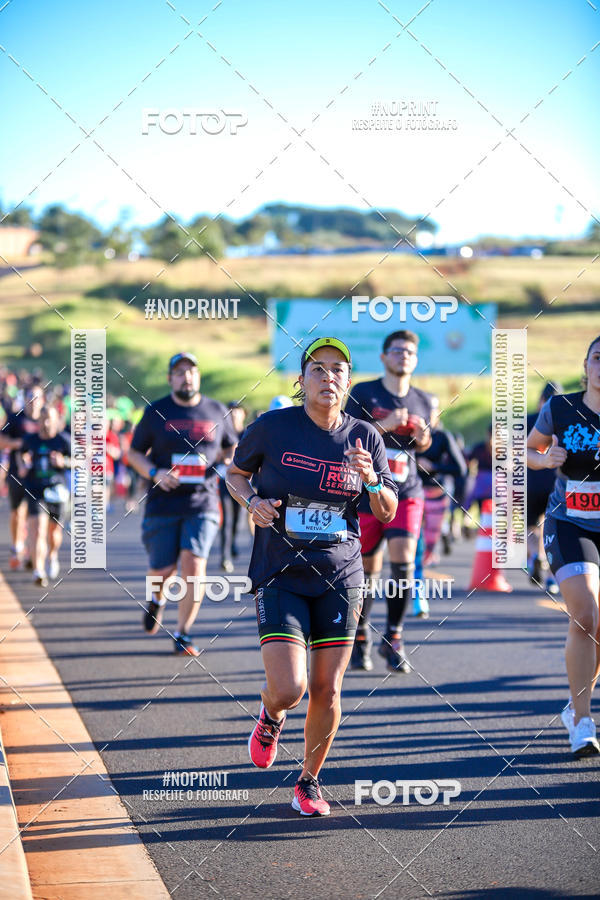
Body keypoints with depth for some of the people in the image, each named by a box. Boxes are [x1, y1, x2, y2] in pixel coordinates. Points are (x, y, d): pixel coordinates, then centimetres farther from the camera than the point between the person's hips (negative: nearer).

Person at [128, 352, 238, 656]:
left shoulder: (216, 411, 8)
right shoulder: (156, 412, 4)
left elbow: (230, 448, 22)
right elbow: (134, 452, 9)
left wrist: (233, 459, -1)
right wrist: (155, 473, -9)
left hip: (202, 504, 0)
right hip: (163, 504, 0)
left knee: (194, 564, -14)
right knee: (163, 570, 1)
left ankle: (183, 634, -2)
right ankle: (157, 599, 39)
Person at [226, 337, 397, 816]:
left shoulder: (365, 437, 1)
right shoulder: (272, 427, -7)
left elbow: (388, 513, 9)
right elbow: (235, 473, 11)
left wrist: (372, 481, -12)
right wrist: (252, 500, -10)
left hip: (340, 578, 2)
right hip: (280, 576, -2)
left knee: (327, 690, 2)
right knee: (289, 688, -14)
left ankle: (309, 781, 24)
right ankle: (271, 717, 24)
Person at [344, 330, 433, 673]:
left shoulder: (423, 401, 9)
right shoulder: (363, 393, -2)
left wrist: (423, 439, 0)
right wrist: (383, 425, -20)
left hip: (407, 493, 2)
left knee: (403, 560, -15)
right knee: (368, 570, 4)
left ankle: (393, 638, -2)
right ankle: (361, 636, 26)